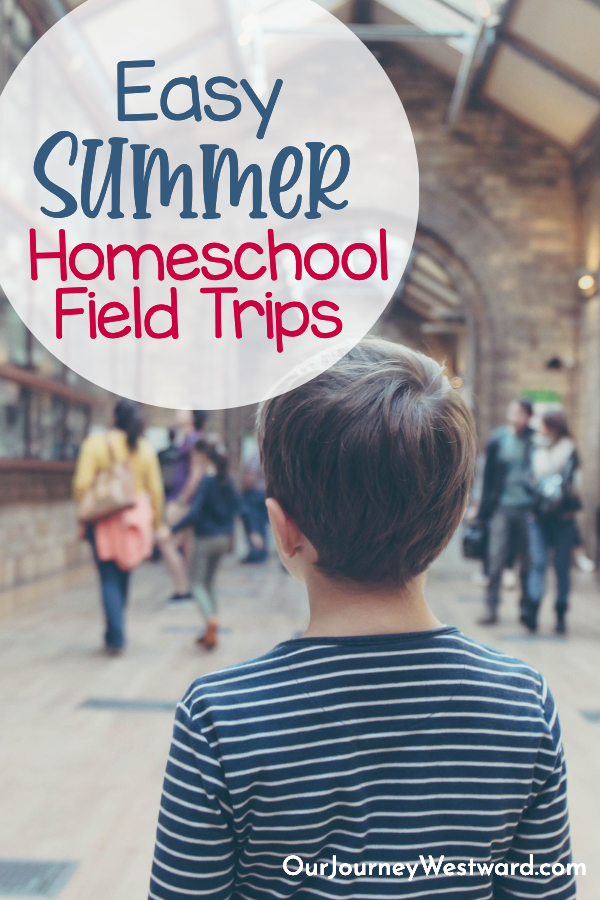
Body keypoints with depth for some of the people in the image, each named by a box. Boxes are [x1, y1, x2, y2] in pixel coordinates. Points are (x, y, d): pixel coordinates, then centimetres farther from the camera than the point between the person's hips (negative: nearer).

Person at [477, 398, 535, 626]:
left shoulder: (537, 441, -2)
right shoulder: (497, 440, 3)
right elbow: (488, 476, 8)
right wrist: (484, 509, 6)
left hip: (528, 509, -1)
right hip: (501, 507, 1)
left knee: (528, 563, 7)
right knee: (496, 560, -2)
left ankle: (526, 609, 20)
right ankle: (491, 609, 5)